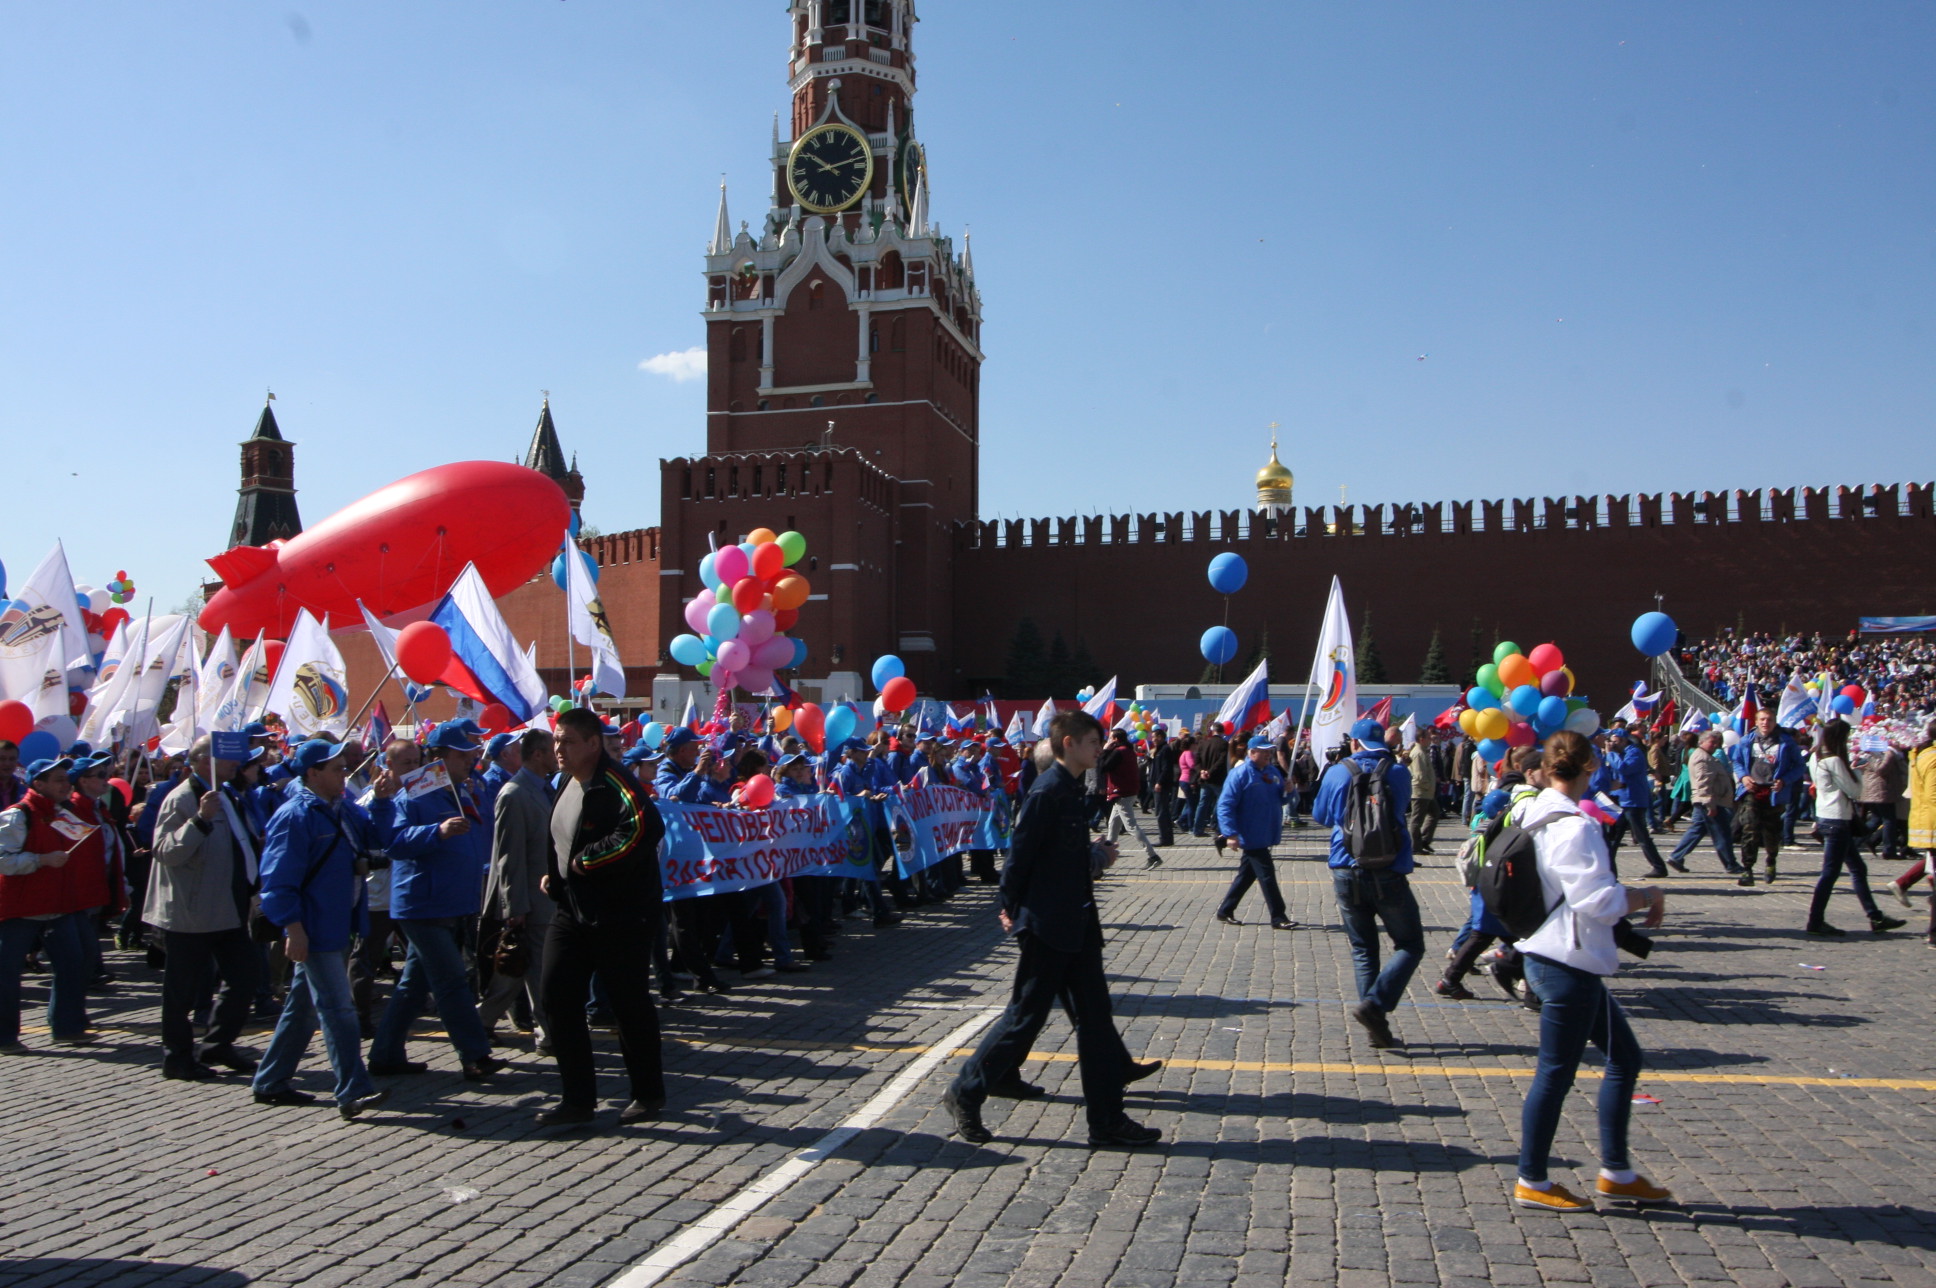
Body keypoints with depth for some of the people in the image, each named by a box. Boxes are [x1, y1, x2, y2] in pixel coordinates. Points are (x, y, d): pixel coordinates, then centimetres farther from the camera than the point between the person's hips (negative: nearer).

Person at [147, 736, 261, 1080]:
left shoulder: (222, 797, 15)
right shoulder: (182, 799, -14)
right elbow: (166, 851, -26)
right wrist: (200, 819, -33)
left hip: (227, 909, 9)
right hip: (191, 913, -9)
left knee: (245, 973, 9)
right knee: (185, 987, 2)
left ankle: (219, 1045, 21)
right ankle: (178, 1057, 14)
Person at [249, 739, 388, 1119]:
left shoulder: (343, 810, 13)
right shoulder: (295, 816, -14)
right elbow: (280, 878, -18)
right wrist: (293, 927, -23)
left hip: (337, 927, 9)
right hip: (314, 931, -9)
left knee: (303, 1008, 17)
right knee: (337, 1010, -9)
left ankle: (270, 1083, 28)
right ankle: (352, 1092, -7)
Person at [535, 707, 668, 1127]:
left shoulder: (614, 785, -17)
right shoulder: (567, 785, 13)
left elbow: (645, 827, -35)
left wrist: (587, 860, -25)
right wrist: (554, 875, 11)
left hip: (620, 914, -9)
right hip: (570, 908, 9)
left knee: (629, 1003, 3)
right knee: (558, 997, 5)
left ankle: (649, 1094, 20)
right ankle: (578, 1099, 16)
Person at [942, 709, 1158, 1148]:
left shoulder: (1072, 790, 12)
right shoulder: (1047, 792, -18)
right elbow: (1020, 854, -17)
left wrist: (1095, 856, 6)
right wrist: (1011, 908, -10)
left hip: (1076, 923, 10)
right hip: (1048, 927, -10)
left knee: (1095, 1015, 10)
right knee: (1026, 1016, 0)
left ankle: (1108, 1120, 16)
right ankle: (965, 1095, 16)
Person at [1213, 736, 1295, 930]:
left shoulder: (1273, 772, 10)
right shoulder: (1240, 774, -14)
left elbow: (1282, 799, 21)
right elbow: (1225, 805, -18)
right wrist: (1230, 834, -26)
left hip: (1266, 835, 8)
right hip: (1251, 837, -8)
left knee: (1246, 874, 14)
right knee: (1266, 874, -6)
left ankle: (1225, 911, 24)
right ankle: (1278, 917, 1)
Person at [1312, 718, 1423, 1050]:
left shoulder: (1336, 773, 0)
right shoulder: (1398, 773, -1)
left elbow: (1320, 815, 15)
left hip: (1346, 873, 2)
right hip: (1389, 875, -2)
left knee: (1362, 949, 12)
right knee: (1410, 945, 10)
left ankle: (1377, 1028, 8)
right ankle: (1375, 1003, -9)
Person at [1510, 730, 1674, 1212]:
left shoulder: (1534, 815, 9)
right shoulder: (1574, 826, -20)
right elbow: (1598, 899, -24)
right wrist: (1648, 896, -9)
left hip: (1548, 954, 10)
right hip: (1567, 964, -10)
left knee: (1624, 1056, 18)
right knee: (1556, 1072, 1)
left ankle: (1616, 1172, 26)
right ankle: (1532, 1182, 13)